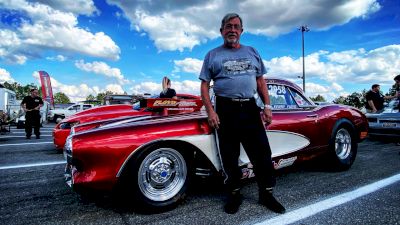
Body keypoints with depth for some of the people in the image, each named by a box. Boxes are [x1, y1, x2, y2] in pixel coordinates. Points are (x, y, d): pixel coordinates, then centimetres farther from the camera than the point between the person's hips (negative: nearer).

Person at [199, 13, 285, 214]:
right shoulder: (213, 55, 6)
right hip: (225, 110, -2)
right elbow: (204, 85, 1)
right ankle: (234, 194, 23)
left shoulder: (252, 52, 15)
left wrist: (267, 106, 4)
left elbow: (261, 81, 15)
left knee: (262, 153, 4)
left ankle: (266, 194, 22)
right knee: (229, 156, 6)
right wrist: (210, 111, -10)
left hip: (250, 109, 3)